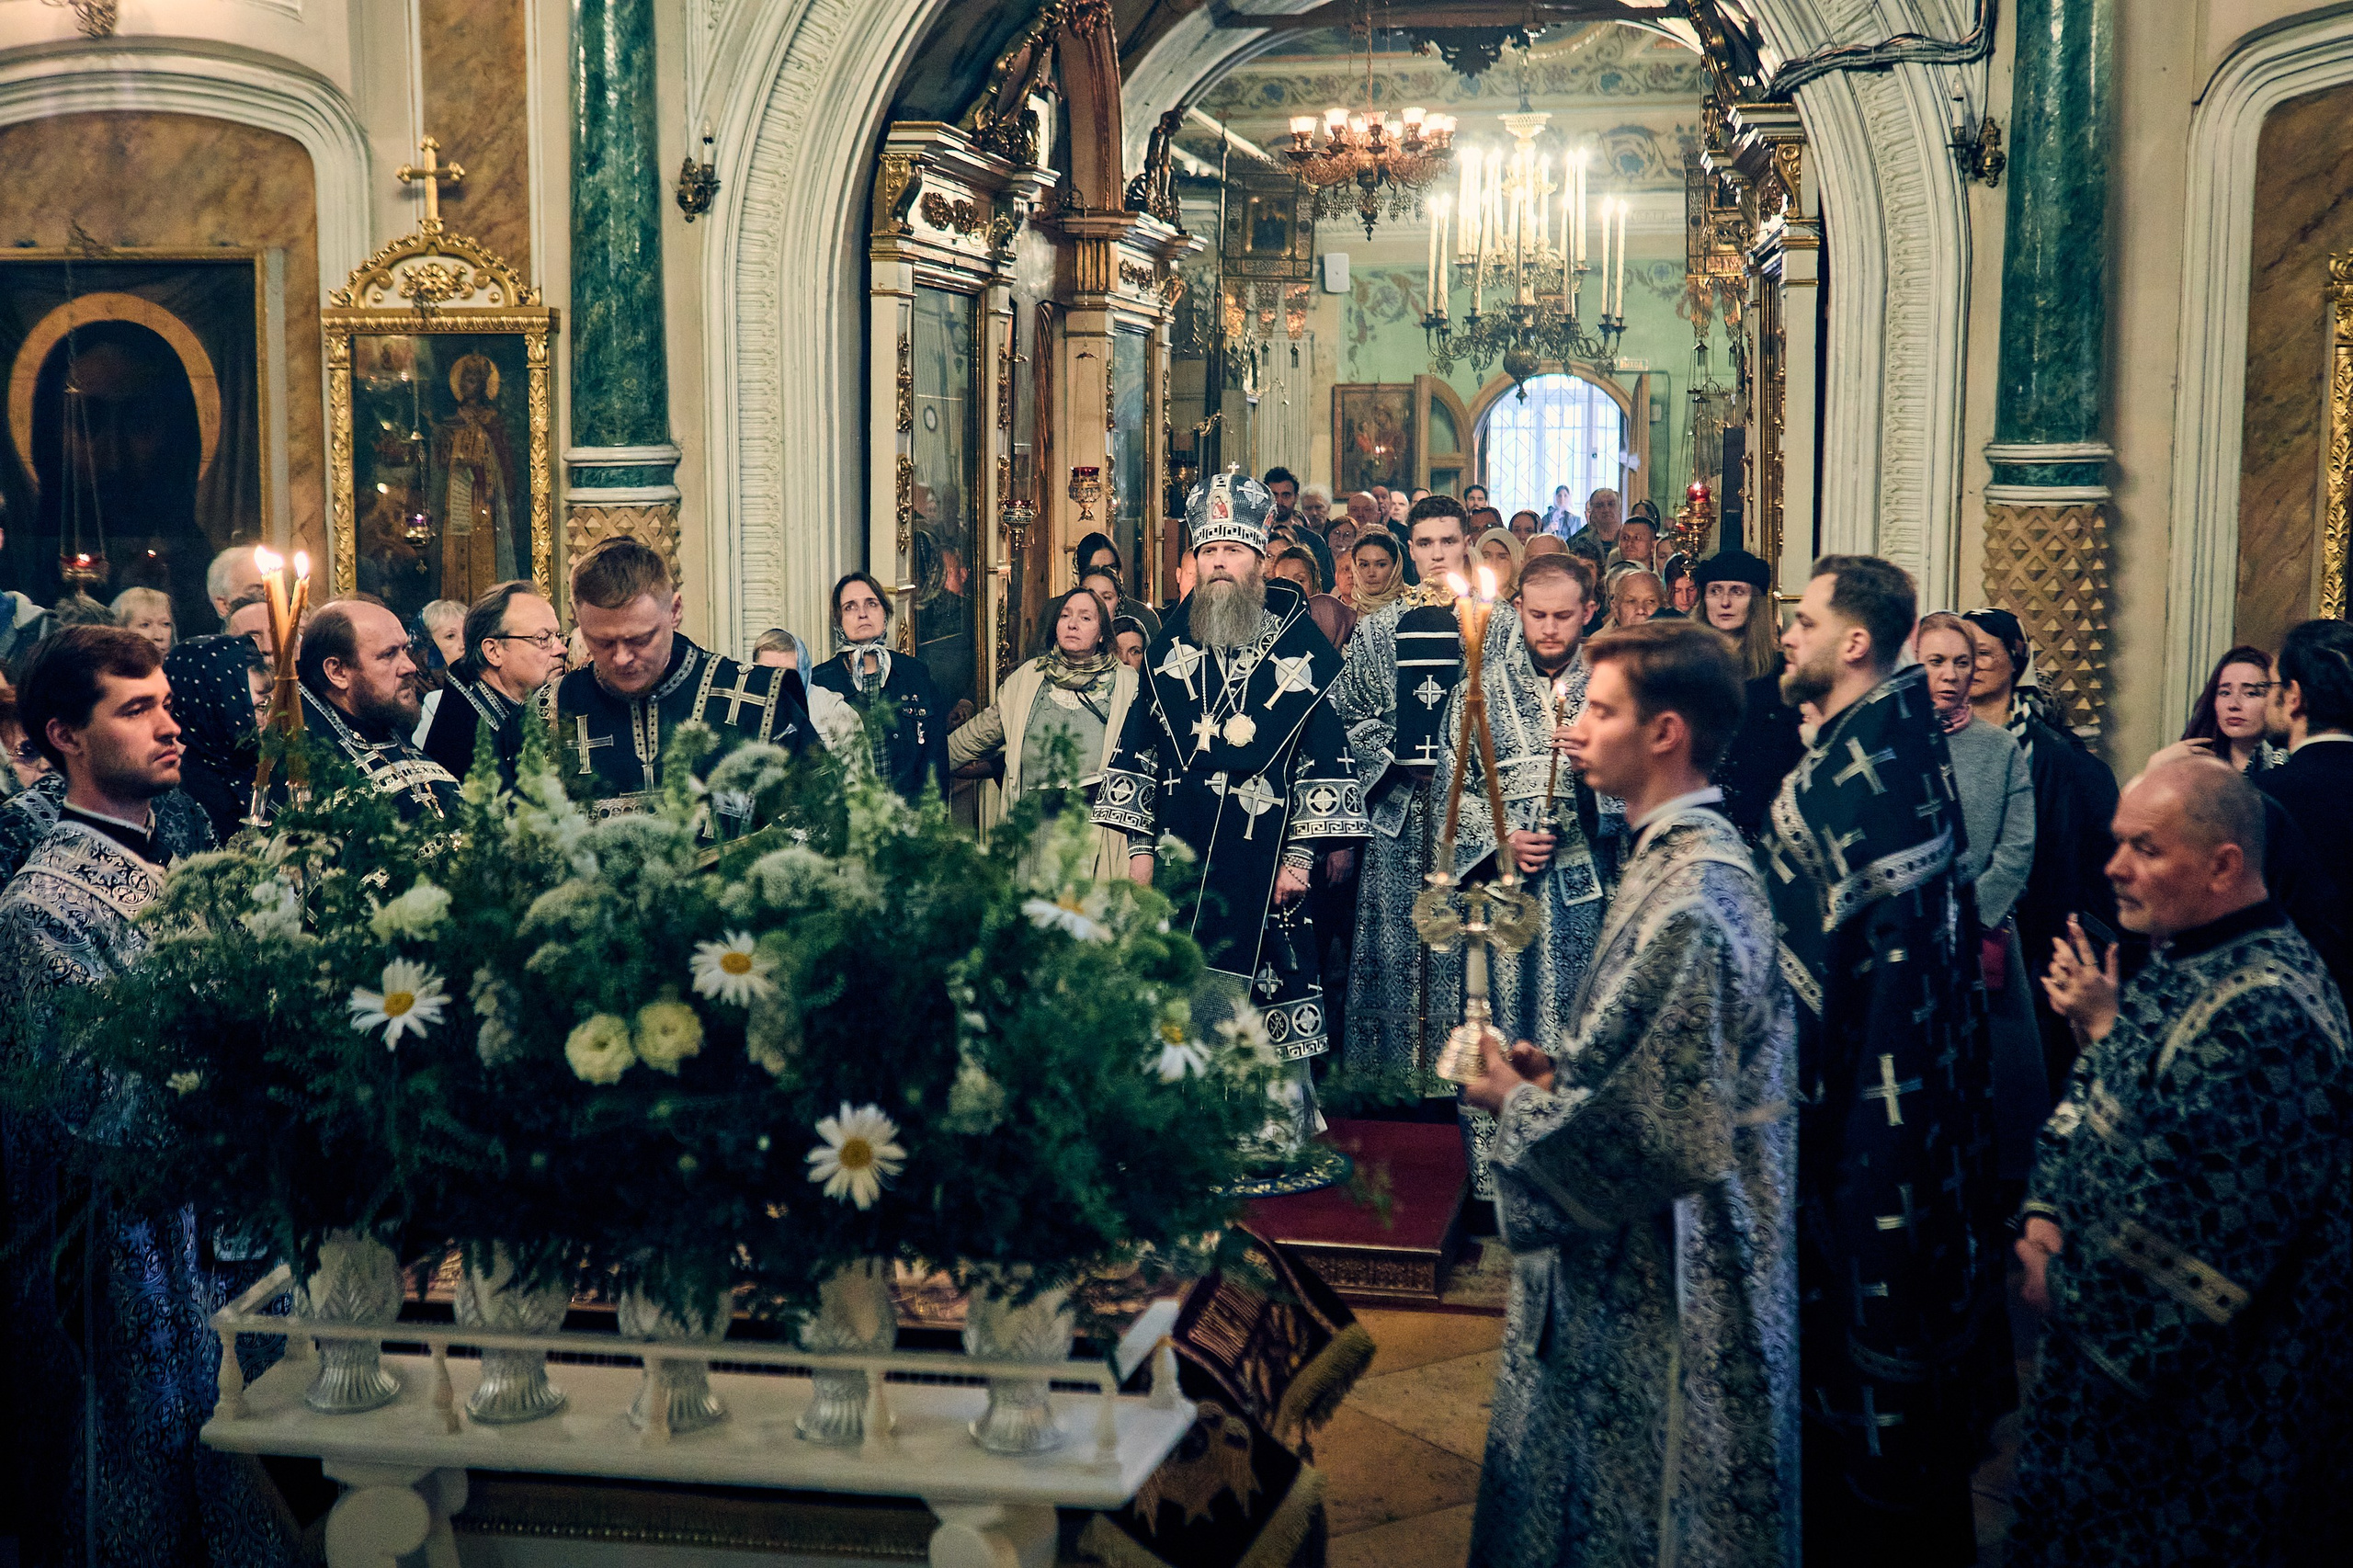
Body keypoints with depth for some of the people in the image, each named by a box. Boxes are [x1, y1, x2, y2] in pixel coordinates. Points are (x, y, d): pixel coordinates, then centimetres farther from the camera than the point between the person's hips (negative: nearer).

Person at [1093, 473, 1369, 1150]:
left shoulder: (1303, 650, 2)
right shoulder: (1169, 649, 10)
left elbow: (1324, 754, -1)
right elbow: (1139, 749, 12)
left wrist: (1302, 854, -7)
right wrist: (1139, 844, 7)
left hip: (1265, 861, -2)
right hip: (1182, 859, 3)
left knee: (1268, 1002, 0)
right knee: (1185, 1003, 3)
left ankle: (1279, 1132, 12)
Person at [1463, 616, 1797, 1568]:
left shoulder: (1689, 901, -25)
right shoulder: (1690, 856, 7)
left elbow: (1642, 1126, -25)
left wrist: (1516, 1102, -10)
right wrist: (1559, 1068, 4)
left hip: (1661, 1270, -10)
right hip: (1652, 1259, 10)